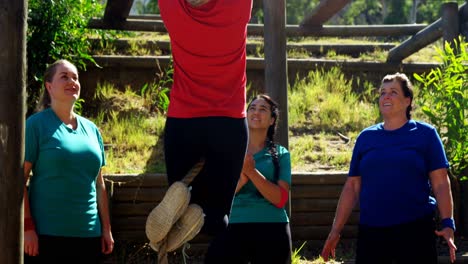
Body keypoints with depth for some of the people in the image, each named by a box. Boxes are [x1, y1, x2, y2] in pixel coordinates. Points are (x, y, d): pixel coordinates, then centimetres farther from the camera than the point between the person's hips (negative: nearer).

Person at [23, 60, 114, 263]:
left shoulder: (91, 129, 13)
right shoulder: (37, 124, -3)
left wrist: (106, 228, 13)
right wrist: (27, 227, -14)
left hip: (89, 234, 5)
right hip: (46, 233, -5)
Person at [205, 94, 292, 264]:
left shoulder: (280, 154, 7)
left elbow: (280, 199, -6)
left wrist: (252, 172, -16)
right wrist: (240, 180, -15)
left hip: (272, 230, 0)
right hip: (233, 228, 0)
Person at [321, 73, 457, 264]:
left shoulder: (425, 134, 3)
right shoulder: (366, 137, 11)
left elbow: (440, 184, -1)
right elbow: (352, 186, 12)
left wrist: (447, 224, -12)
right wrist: (335, 231, 9)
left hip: (415, 230, -3)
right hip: (371, 231, 3)